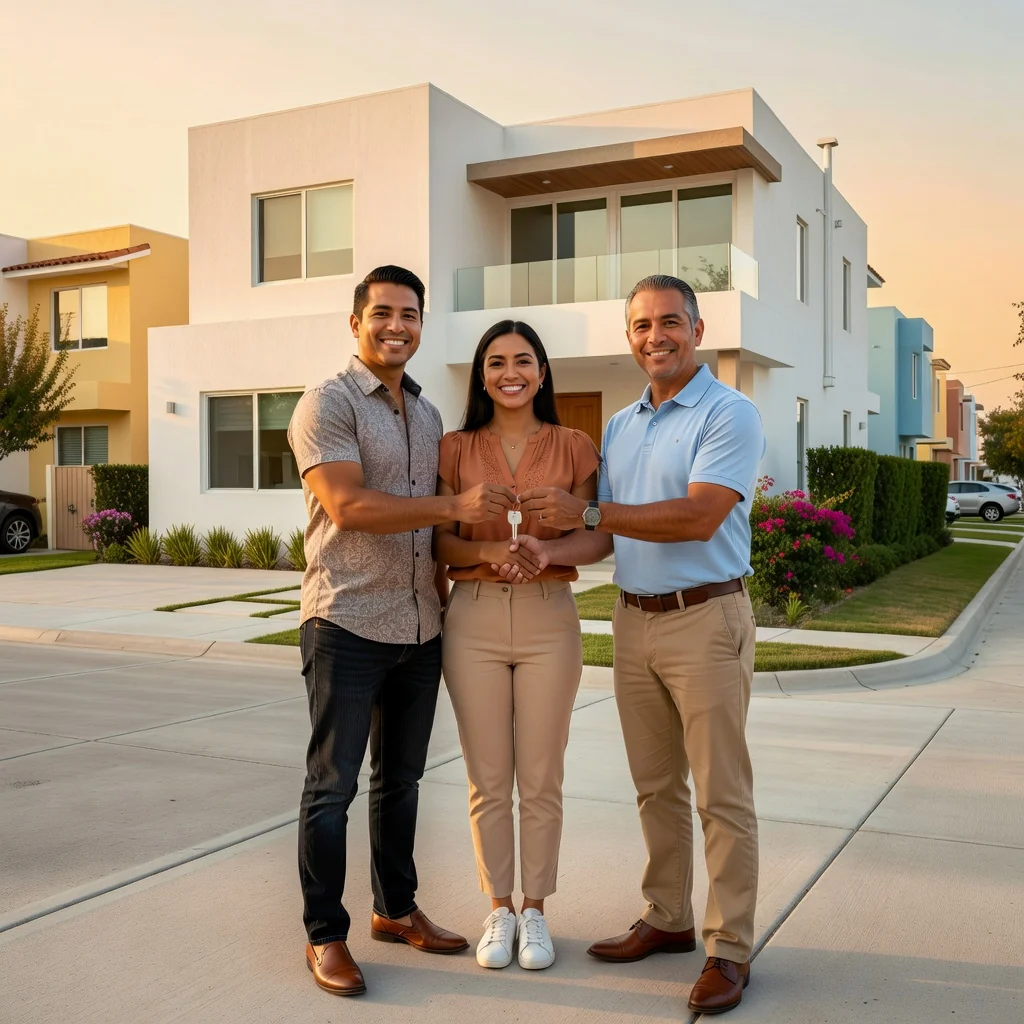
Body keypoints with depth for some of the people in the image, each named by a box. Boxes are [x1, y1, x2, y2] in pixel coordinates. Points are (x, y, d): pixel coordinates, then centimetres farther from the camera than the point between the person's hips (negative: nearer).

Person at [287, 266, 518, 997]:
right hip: (348, 626, -7)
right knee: (333, 785, 2)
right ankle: (325, 935, 15)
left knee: (401, 778, 17)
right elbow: (347, 506, -21)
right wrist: (455, 505, -25)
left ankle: (396, 909, 31)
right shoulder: (328, 404, -8)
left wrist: (446, 592, 12)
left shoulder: (428, 415, 15)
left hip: (420, 628, 7)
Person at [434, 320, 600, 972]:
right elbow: (442, 543, 2)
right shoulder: (456, 449, 5)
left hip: (548, 618, 0)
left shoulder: (574, 447, 4)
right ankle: (500, 908, 24)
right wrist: (488, 551, -18)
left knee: (541, 779, 6)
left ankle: (535, 909, 23)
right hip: (474, 618, 1)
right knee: (488, 780, 7)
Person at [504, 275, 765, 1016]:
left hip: (706, 620, -7)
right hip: (634, 620, 7)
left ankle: (729, 948, 11)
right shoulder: (620, 428, 13)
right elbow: (609, 535, 12)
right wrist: (548, 552, -8)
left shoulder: (729, 415, -9)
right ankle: (667, 919, 29)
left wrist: (586, 512, -21)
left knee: (721, 793, 1)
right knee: (656, 786, 15)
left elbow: (699, 516, -22)